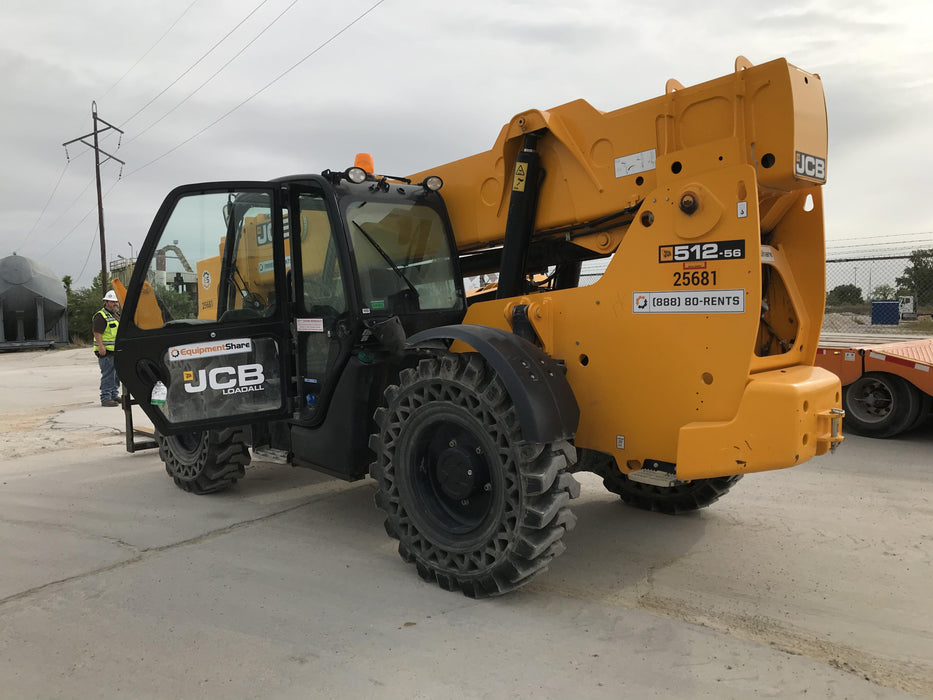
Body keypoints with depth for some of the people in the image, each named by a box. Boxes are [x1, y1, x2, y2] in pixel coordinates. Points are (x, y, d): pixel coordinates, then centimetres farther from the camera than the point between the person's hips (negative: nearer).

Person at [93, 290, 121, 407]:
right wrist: (101, 347, -26)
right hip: (106, 351, -9)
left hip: (117, 351, 9)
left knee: (116, 374, 16)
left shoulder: (118, 314, 19)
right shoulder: (101, 316, -11)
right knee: (108, 376, -9)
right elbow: (97, 333, -18)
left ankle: (114, 395, 26)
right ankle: (105, 398, -5)